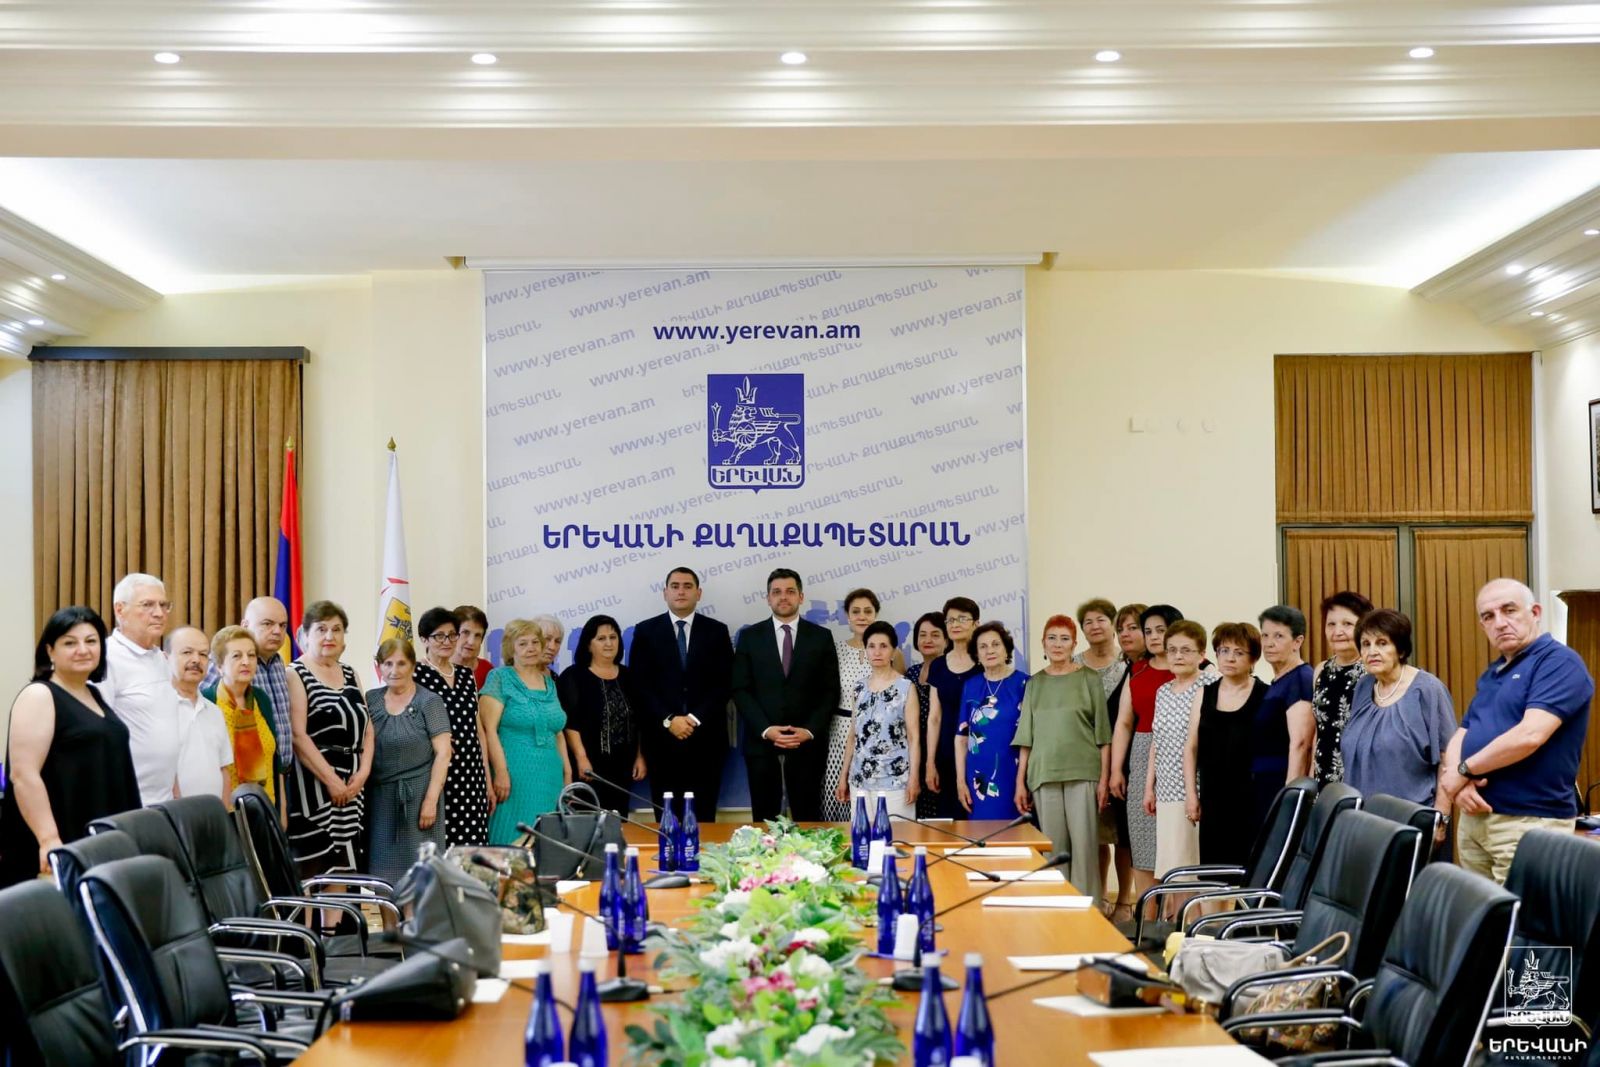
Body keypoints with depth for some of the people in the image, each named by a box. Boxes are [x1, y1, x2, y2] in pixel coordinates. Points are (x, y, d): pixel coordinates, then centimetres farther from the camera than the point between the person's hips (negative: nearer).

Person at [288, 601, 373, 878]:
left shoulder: (349, 674, 17)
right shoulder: (296, 675, -5)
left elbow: (367, 728, 16)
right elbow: (298, 736, -14)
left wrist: (363, 772, 0)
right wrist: (331, 779, -16)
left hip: (351, 787, 7)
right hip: (313, 785, -7)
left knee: (342, 871, 6)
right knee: (314, 871, -9)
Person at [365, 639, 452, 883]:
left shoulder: (429, 702, -3)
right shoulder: (371, 700, 9)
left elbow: (443, 753, -7)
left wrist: (431, 799, -12)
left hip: (418, 796, -4)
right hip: (379, 798, 4)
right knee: (382, 870, 4)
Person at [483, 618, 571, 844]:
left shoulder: (549, 683, 16)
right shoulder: (500, 678, -2)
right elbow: (489, 728, -10)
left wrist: (567, 774, 15)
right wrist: (501, 772, -17)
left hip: (550, 780, 6)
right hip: (515, 779, -6)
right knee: (513, 843, -7)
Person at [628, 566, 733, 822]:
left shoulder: (717, 631, 8)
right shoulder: (646, 631, 6)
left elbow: (725, 685, 1)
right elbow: (640, 685, 0)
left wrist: (696, 719, -10)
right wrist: (668, 720, -11)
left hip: (706, 738, 0)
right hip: (662, 738, 0)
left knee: (703, 816, 3)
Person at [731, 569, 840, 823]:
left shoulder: (821, 637, 6)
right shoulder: (749, 636, 6)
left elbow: (830, 692, 4)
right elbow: (741, 690, 1)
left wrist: (810, 731, -9)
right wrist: (765, 729, -11)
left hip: (807, 744, 0)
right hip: (761, 742, 0)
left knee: (807, 822, 1)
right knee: (764, 820, 4)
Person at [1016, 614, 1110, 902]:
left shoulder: (1089, 679, 5)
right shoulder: (1035, 683, 13)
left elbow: (1103, 734, 3)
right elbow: (1026, 737, 13)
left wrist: (1104, 778, -3)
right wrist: (1020, 782, 8)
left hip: (1083, 772, -2)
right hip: (1043, 773, 2)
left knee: (1084, 845, -6)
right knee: (1052, 846, 1)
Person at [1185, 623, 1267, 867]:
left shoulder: (1265, 696, -1)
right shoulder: (1205, 695, 11)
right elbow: (1191, 748, 13)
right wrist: (1190, 793, 7)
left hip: (1252, 801, -4)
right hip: (1213, 800, 4)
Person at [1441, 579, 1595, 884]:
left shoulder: (1559, 662, -9)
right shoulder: (1491, 674, 18)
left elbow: (1530, 735, -22)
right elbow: (1461, 736, 15)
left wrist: (1463, 770, -11)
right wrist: (1458, 781, -8)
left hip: (1528, 822, -8)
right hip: (1473, 817, 8)